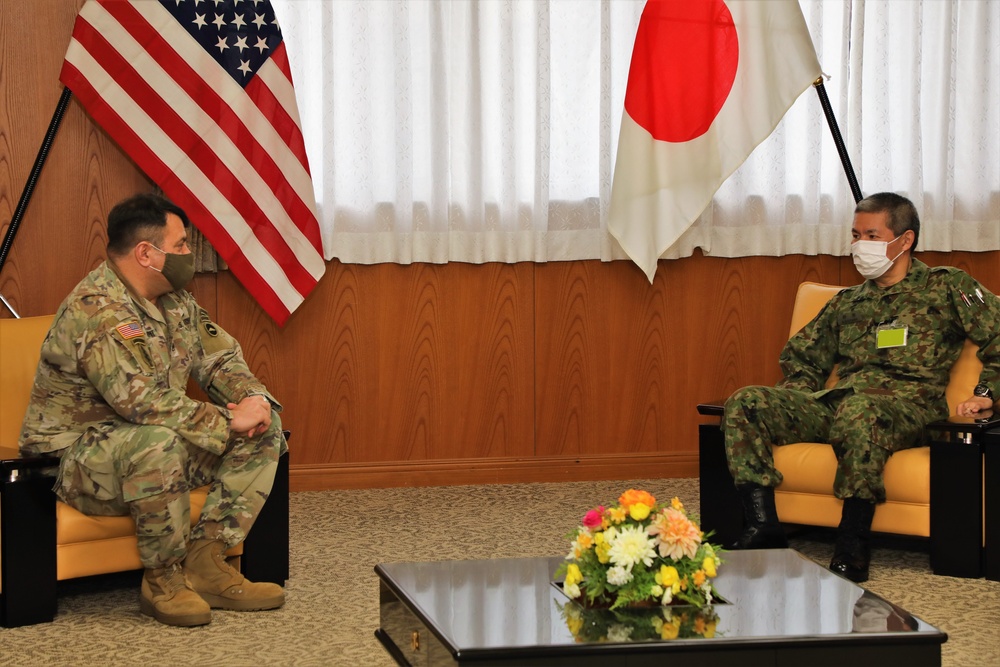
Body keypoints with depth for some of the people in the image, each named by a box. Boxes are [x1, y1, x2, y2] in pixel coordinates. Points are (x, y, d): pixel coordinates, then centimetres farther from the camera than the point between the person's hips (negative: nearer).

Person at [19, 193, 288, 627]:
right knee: (159, 442, -40)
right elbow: (141, 400, -33)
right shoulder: (97, 310, -23)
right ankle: (162, 580, -21)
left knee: (264, 430, -3)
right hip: (79, 458, -9)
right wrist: (228, 421, -28)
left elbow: (219, 358, 14)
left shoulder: (173, 299, 8)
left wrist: (252, 398, -9)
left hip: (156, 444, 9)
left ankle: (204, 562, -9)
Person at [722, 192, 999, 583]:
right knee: (745, 403, -14)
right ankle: (763, 529, -22)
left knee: (857, 410, -43)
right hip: (834, 403, 6)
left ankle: (852, 546, -36)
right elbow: (802, 356, 34)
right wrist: (793, 406, 15)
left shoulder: (947, 287, 11)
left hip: (907, 407, -6)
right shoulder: (847, 302, 27)